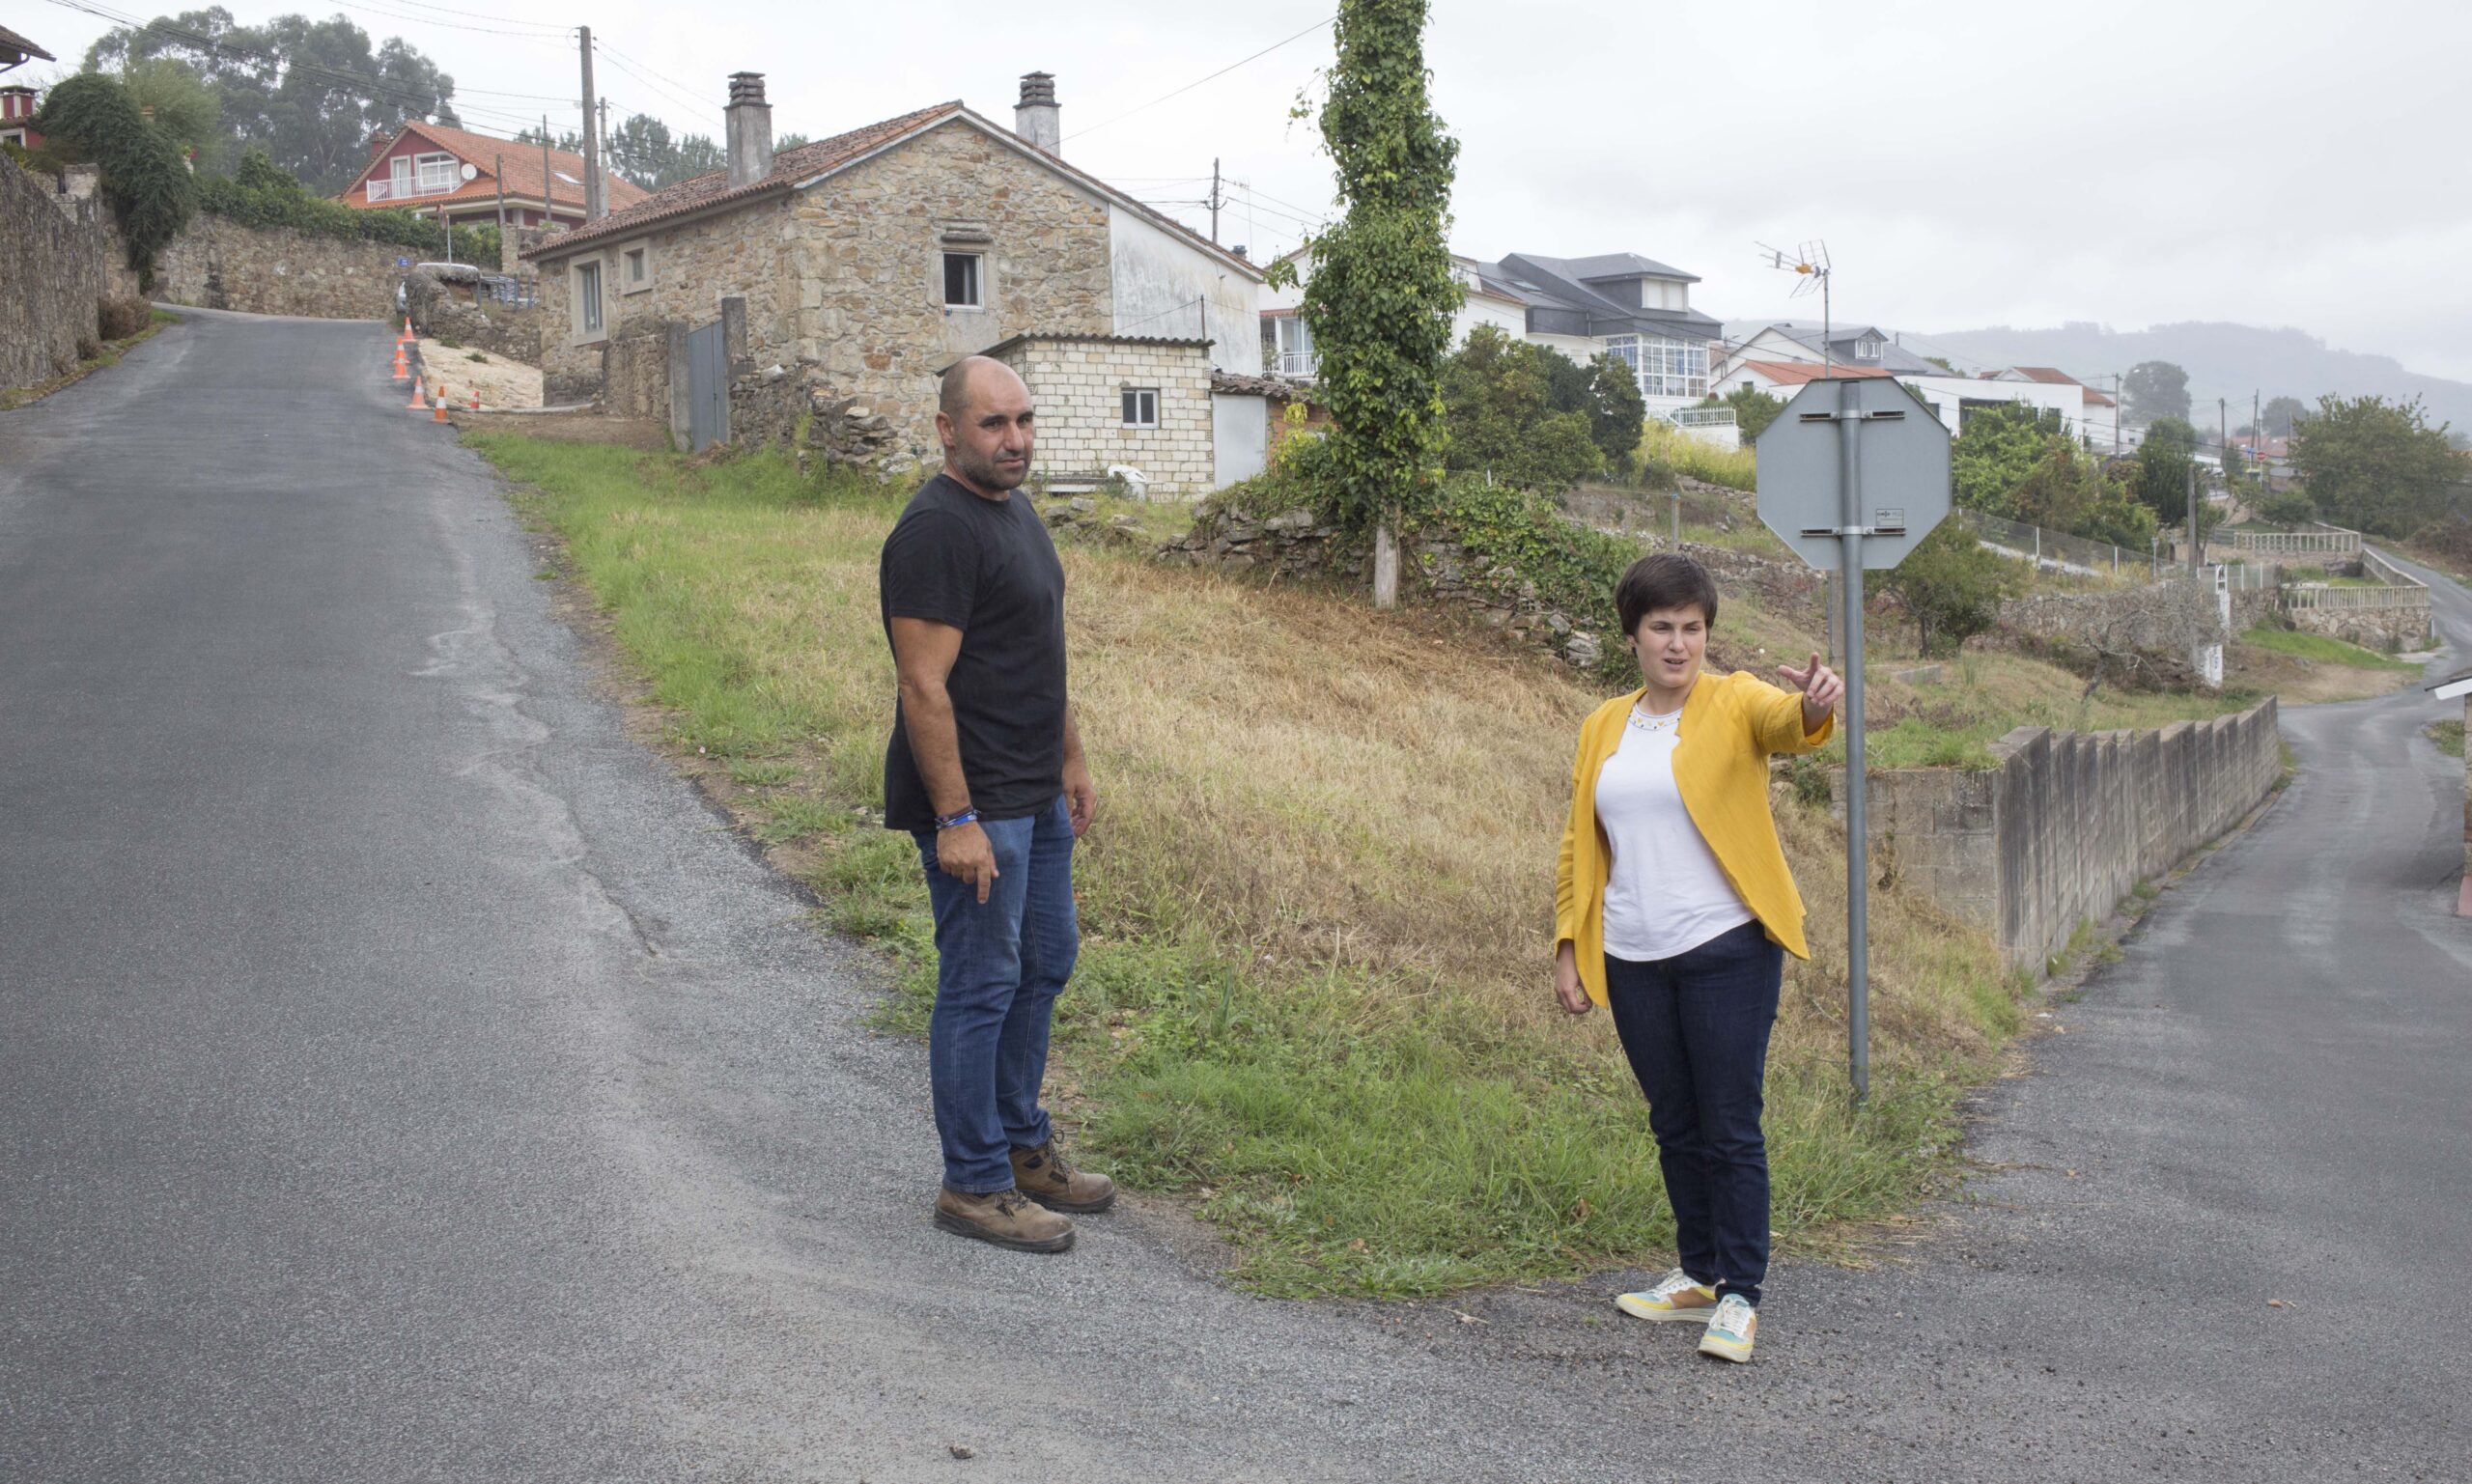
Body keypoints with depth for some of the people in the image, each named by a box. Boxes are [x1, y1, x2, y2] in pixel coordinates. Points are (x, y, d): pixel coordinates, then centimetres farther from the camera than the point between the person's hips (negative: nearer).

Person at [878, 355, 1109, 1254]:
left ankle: (1023, 1147, 32)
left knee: (1045, 964, 17)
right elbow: (924, 688, -23)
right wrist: (956, 819, -25)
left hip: (1035, 797, 10)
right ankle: (973, 1186, 9)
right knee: (981, 986, -2)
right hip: (973, 807, -10)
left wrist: (1071, 761, 21)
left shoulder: (1015, 512, 13)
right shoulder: (937, 531, -19)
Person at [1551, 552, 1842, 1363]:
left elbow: (1783, 721, -27)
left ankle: (1739, 1295, 8)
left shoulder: (1733, 702, -3)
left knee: (1730, 1127, -3)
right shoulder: (1602, 729, 10)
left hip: (1726, 952, -4)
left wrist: (1813, 705, -50)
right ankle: (1698, 1275, 27)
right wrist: (1569, 947, 8)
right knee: (1674, 1125, 14)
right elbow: (1579, 845, 14)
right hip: (1632, 961, 5)